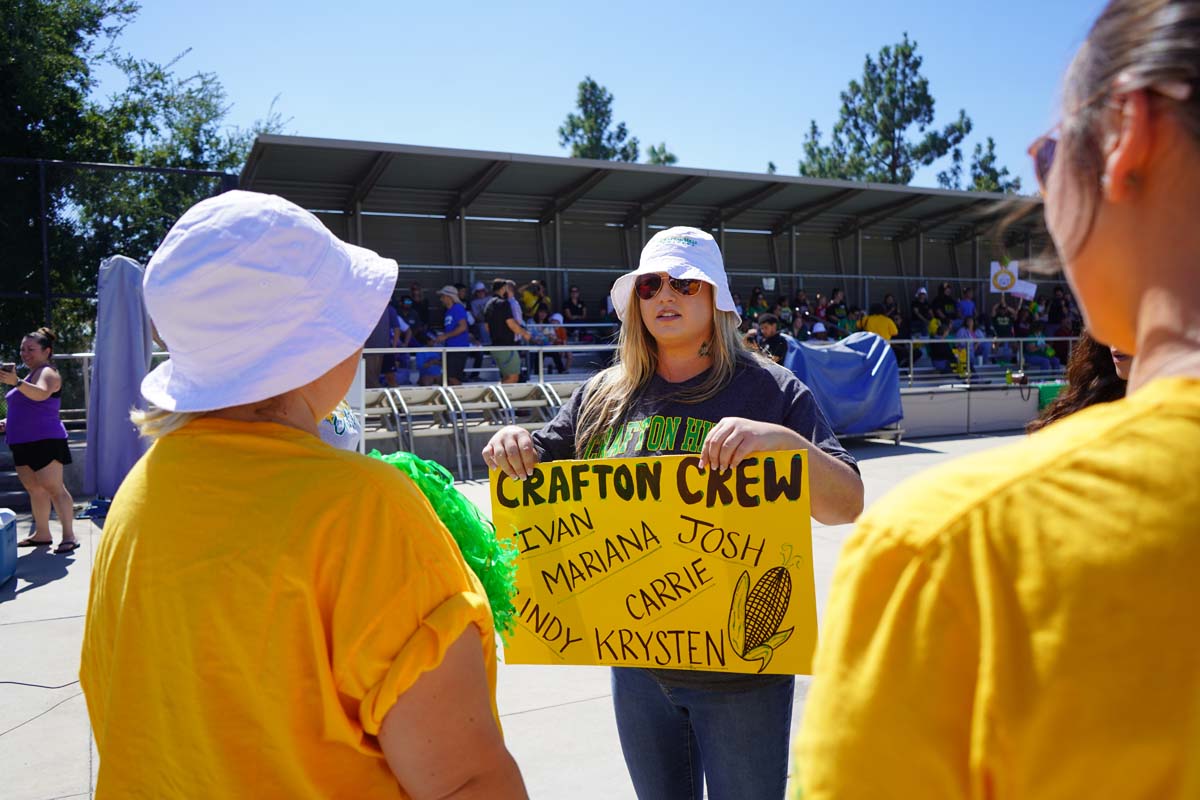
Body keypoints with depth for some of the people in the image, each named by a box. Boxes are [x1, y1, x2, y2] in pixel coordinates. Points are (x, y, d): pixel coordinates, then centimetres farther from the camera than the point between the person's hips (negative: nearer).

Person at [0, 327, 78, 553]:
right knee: (34, 489, 11)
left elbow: (41, 394, -30)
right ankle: (42, 533, 19)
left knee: (53, 487, -12)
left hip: (45, 441, -9)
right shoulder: (30, 375, 21)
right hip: (23, 442, 10)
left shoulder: (48, 373, -8)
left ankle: (69, 536, -12)